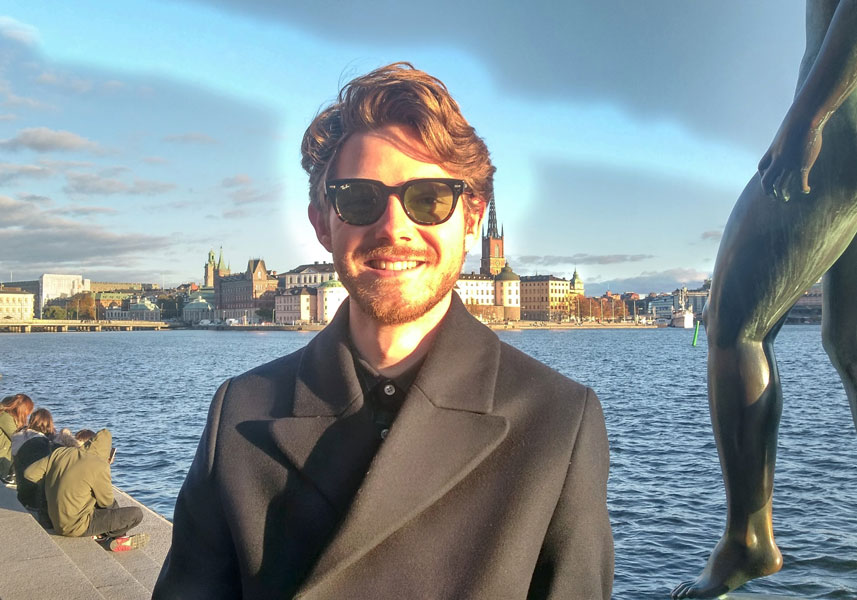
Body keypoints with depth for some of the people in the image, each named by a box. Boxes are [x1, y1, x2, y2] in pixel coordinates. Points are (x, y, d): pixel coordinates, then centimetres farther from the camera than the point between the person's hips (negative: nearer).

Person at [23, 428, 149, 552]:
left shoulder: (60, 453, -3)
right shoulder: (99, 467, -20)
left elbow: (29, 473, 2)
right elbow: (106, 502, -7)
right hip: (76, 526, -8)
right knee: (136, 514, -8)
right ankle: (107, 536, 14)